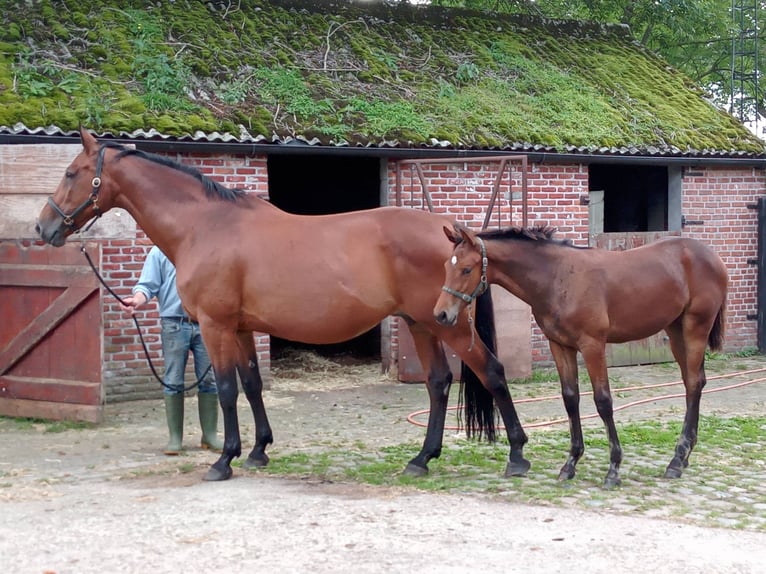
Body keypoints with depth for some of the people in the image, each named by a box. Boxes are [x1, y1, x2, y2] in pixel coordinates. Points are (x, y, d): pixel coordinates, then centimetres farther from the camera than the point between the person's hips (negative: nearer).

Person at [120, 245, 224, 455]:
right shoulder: (160, 251, 2)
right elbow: (147, 286, -3)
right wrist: (137, 300, -23)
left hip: (205, 322, 2)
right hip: (174, 325, -2)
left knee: (209, 380, 5)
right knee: (173, 382, 1)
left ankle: (210, 434, 15)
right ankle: (175, 437, 9)